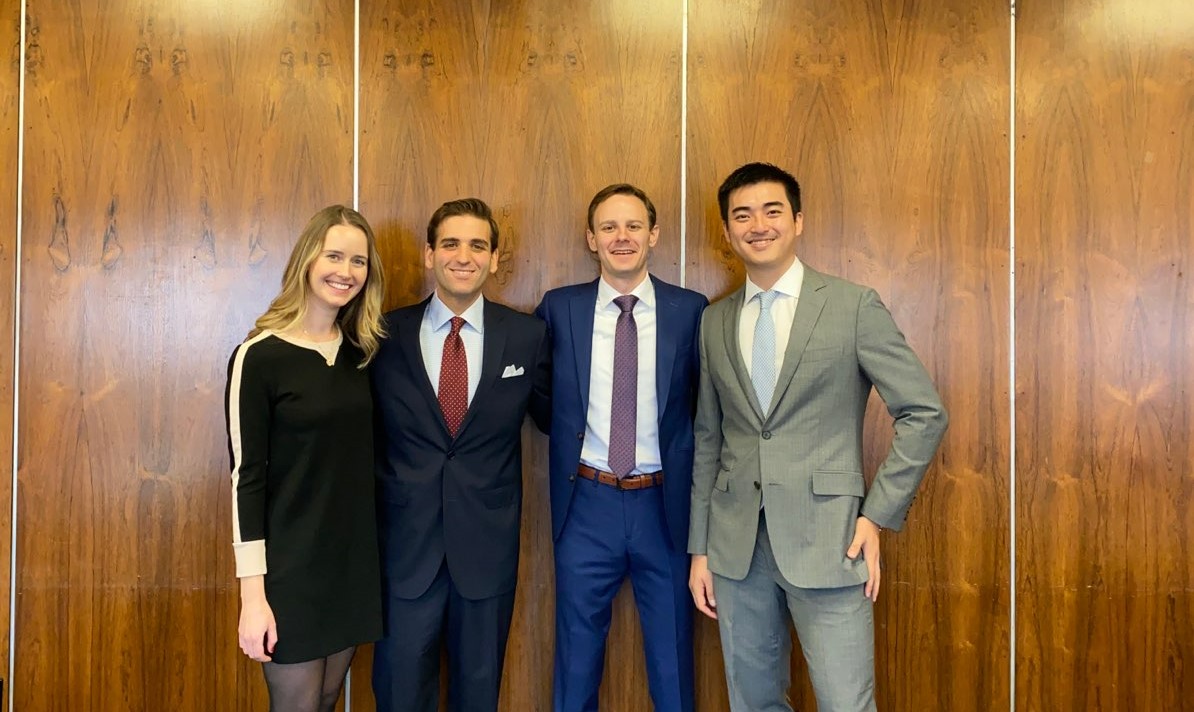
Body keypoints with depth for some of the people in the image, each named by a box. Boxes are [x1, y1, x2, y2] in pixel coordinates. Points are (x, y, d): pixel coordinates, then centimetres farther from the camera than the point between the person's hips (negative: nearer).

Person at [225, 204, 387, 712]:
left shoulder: (360, 351, 4)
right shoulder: (259, 356, -12)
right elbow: (247, 476, -13)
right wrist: (252, 594, -15)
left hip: (354, 558, 5)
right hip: (291, 565, -5)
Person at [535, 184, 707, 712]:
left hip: (665, 505, 0)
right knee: (576, 660, 15)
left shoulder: (690, 310, -2)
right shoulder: (559, 309, 1)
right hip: (586, 505, 1)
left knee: (672, 660, 14)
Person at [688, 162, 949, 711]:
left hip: (826, 541, -4)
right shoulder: (715, 321, 9)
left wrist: (877, 516, -8)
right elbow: (708, 439, 11)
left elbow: (925, 413, -3)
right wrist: (700, 547, 9)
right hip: (734, 544, 4)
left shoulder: (854, 307, -3)